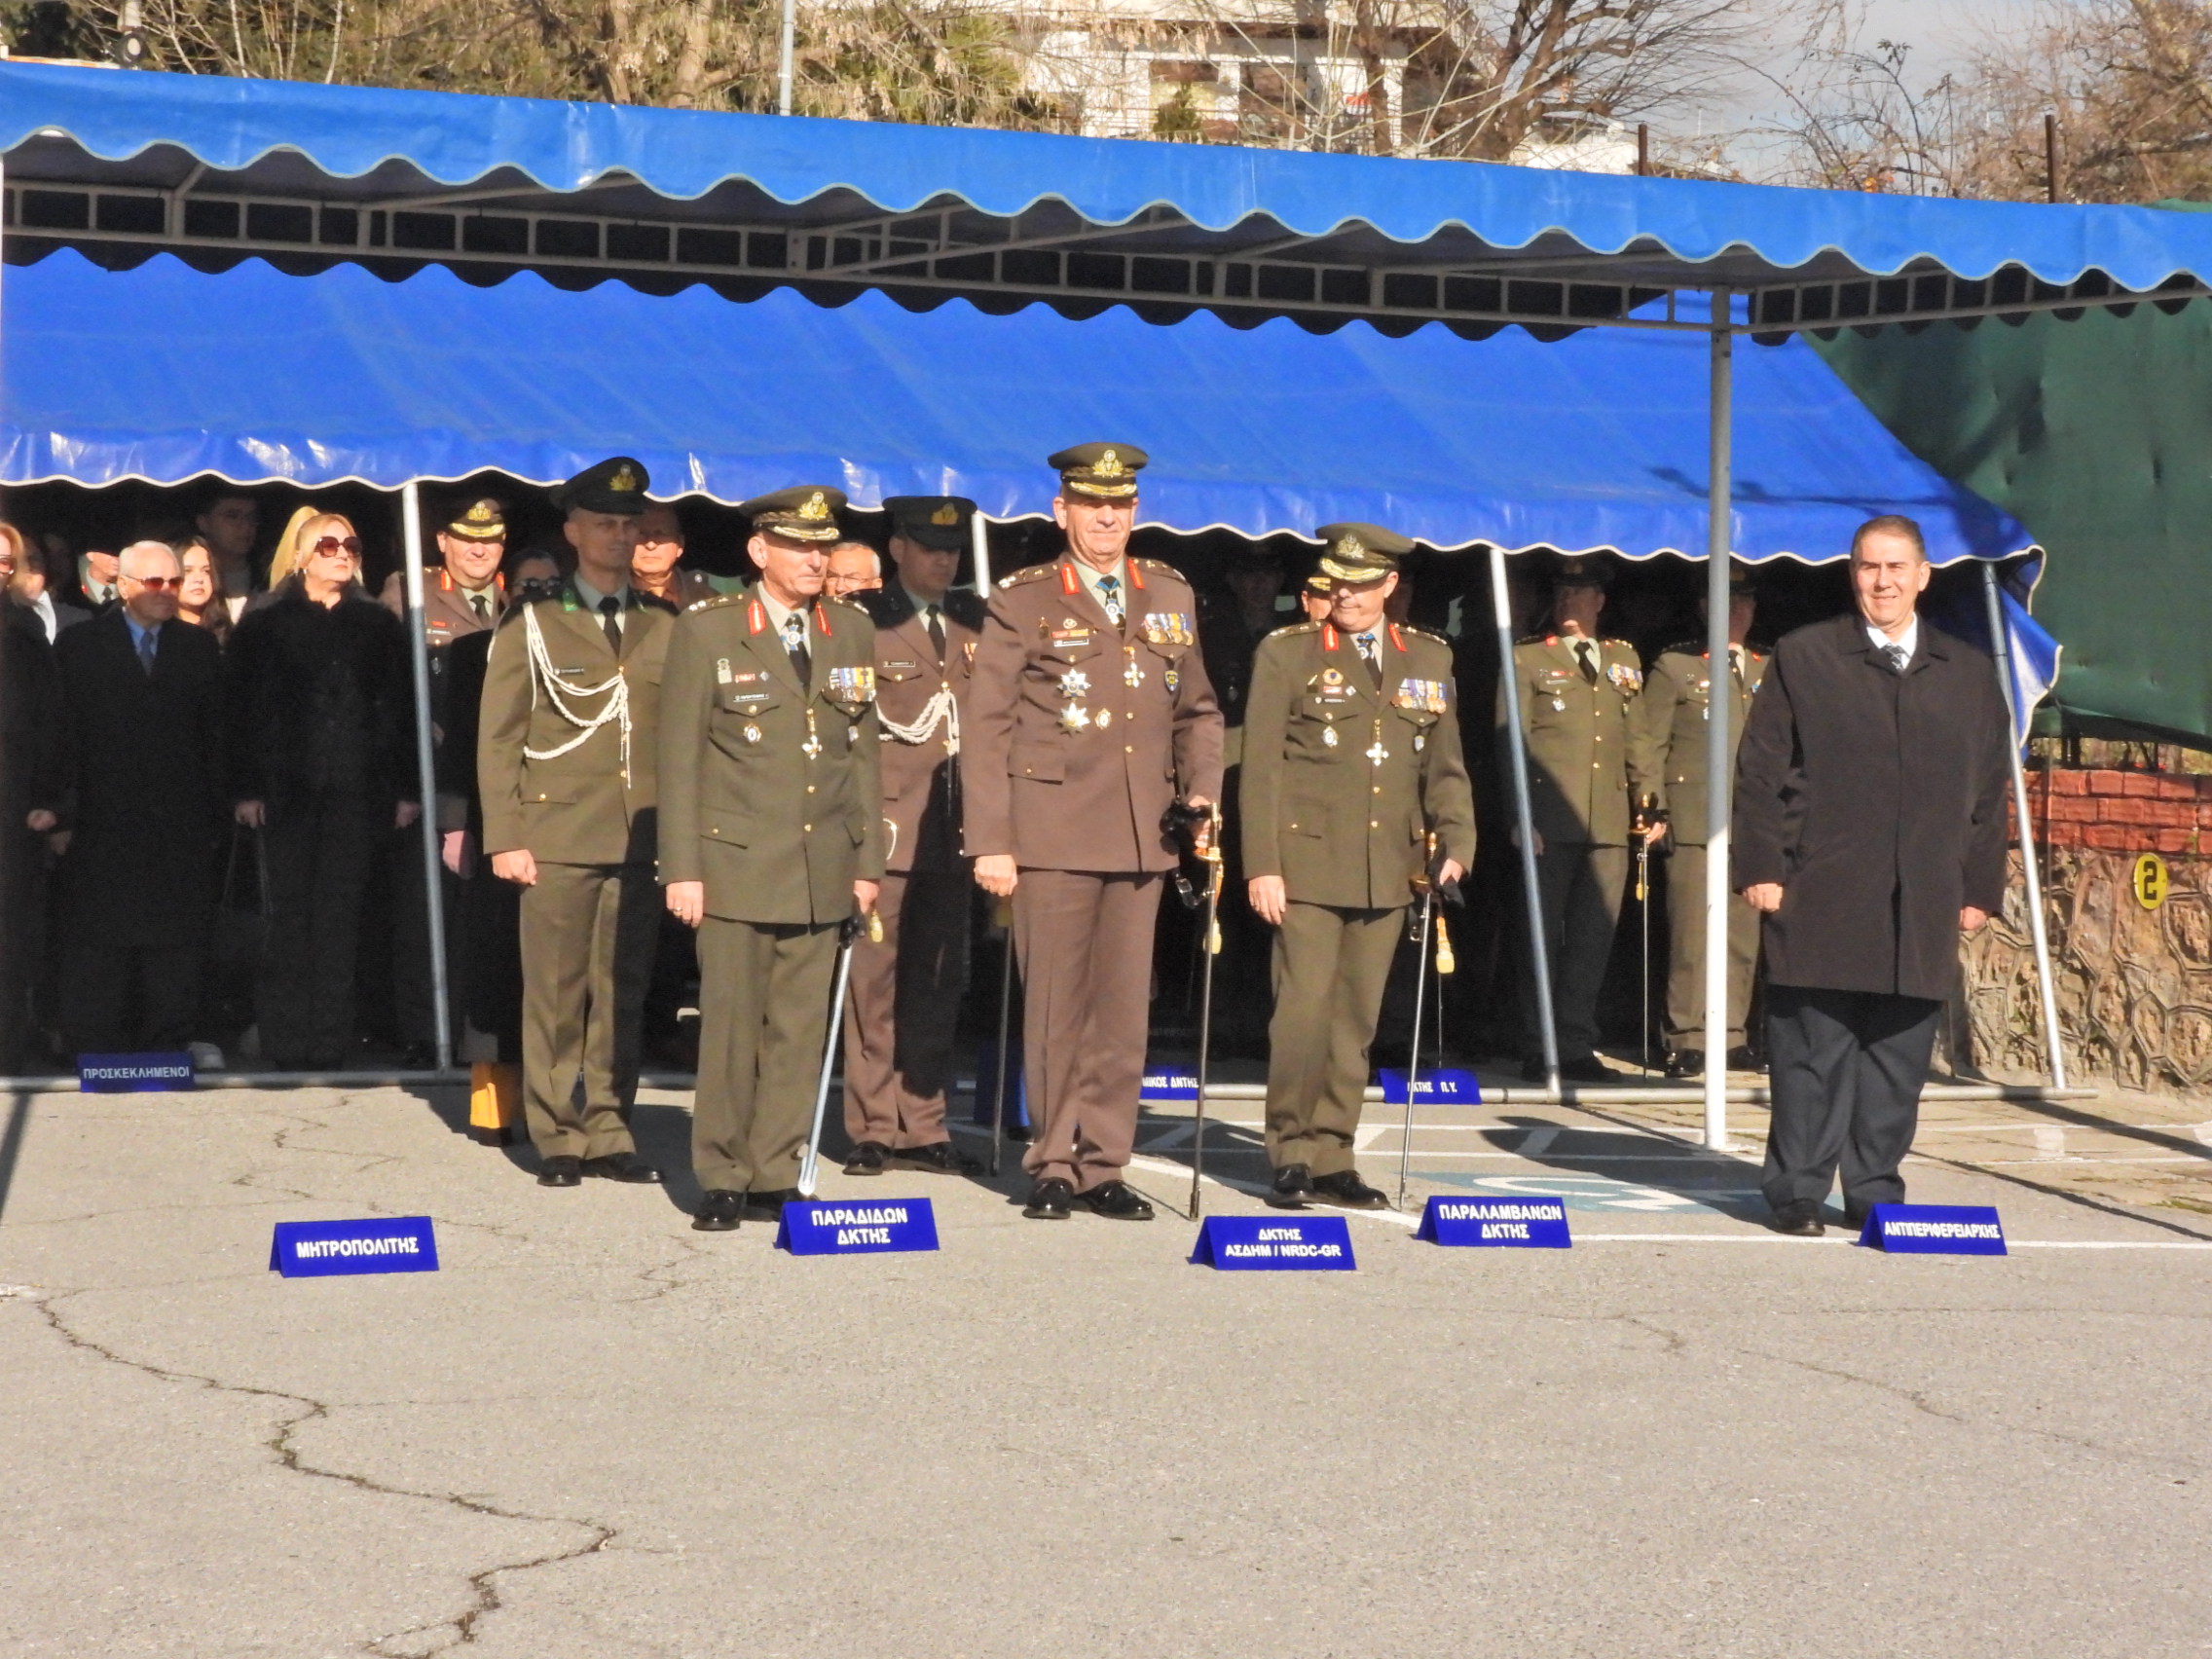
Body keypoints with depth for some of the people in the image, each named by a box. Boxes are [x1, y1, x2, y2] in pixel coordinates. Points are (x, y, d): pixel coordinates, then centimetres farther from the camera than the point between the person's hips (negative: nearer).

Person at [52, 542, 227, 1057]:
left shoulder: (200, 647, 12)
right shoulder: (79, 646, 6)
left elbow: (215, 737, 9)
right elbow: (63, 735, 1)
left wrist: (215, 816, 2)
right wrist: (61, 813, -6)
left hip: (181, 824, 2)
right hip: (103, 822, -2)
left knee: (176, 949, 1)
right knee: (98, 942, -1)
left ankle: (170, 1044, 6)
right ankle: (95, 1049, 3)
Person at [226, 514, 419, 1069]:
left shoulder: (377, 624, 11)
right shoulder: (264, 625, 5)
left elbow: (400, 708, 9)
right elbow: (243, 709, 2)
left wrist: (407, 788, 3)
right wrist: (246, 789, -5)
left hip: (356, 792, 1)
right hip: (288, 789, -1)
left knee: (339, 916, 0)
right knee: (291, 914, -1)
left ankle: (330, 1036, 3)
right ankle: (287, 1038, 2)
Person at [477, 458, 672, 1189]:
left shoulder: (665, 627, 13)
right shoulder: (532, 628, 6)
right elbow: (498, 739, 4)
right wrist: (504, 839, -5)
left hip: (642, 839, 2)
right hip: (558, 838, -2)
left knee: (622, 994, 4)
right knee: (556, 995, -1)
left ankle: (607, 1134, 12)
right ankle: (557, 1139, 5)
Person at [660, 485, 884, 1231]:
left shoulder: (853, 632, 11)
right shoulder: (706, 632, -1)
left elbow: (864, 753, 15)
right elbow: (678, 758, -2)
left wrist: (868, 862, 11)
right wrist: (682, 869, -7)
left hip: (823, 871, 4)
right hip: (736, 863, -4)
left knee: (800, 1028, 3)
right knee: (731, 1024, -3)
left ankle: (775, 1177, 11)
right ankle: (721, 1181, 7)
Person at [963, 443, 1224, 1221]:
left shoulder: (1170, 596, 13)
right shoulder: (1023, 602, 1)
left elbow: (1197, 710, 22)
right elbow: (986, 728, -1)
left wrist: (1202, 788, 4)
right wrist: (990, 842, -6)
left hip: (1142, 836, 3)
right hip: (1052, 832, -3)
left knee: (1123, 1005, 5)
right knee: (1055, 1004, 1)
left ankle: (1102, 1165, 13)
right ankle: (1052, 1164, 12)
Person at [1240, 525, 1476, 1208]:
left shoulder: (1429, 659, 12)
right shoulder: (1286, 654, 2)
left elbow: (1445, 766, 15)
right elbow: (1260, 768, -1)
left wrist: (1455, 844, 0)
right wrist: (1261, 866, -7)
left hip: (1389, 871, 4)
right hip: (1307, 865, -4)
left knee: (1356, 1019, 7)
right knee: (1303, 1012, -8)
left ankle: (1332, 1159, 15)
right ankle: (1291, 1156, 4)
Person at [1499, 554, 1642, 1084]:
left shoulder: (1624, 658, 19)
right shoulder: (1527, 658, 7)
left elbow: (1636, 737, 20)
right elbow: (1511, 740, 1)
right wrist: (1522, 814, -7)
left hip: (1609, 820, 4)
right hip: (1550, 818, -4)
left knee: (1594, 937, 3)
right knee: (1542, 935, -1)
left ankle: (1577, 1046, 9)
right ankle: (1538, 1050, 4)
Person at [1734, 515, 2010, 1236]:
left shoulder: (1969, 675, 14)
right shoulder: (1803, 658, 6)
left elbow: (1989, 791, 15)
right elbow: (1760, 771, 3)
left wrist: (1979, 886, 9)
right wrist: (1761, 869, -4)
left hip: (1924, 907, 3)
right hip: (1820, 899, -2)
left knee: (1898, 1056, 4)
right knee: (1812, 1053, -1)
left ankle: (1875, 1190, 14)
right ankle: (1797, 1190, 7)